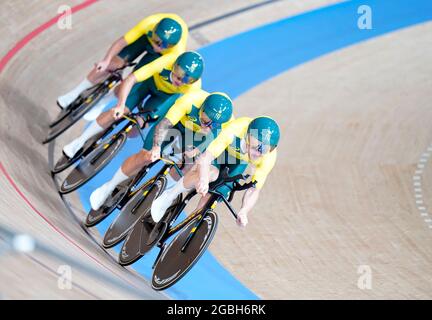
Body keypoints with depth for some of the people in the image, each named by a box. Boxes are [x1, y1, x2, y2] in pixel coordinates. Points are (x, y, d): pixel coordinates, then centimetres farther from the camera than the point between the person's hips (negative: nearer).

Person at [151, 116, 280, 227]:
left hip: (239, 162, 3)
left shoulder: (269, 157, -35)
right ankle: (169, 196, -11)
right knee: (210, 173, -33)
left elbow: (255, 189, -28)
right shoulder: (235, 130, -44)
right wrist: (204, 179, -67)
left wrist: (244, 211, -46)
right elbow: (204, 158, -47)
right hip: (221, 148, -2)